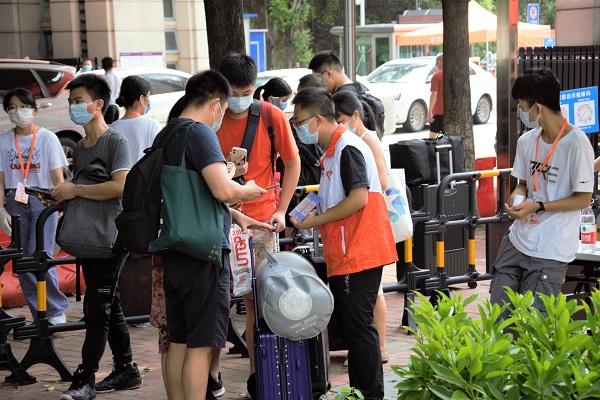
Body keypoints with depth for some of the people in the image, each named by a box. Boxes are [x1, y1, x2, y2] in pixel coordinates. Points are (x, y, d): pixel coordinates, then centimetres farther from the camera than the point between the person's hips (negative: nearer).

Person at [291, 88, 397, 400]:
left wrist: (316, 221, -14)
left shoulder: (347, 147, -13)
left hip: (358, 255, -11)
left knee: (358, 327, -7)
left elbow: (358, 198, -21)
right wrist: (316, 215, 13)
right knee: (350, 326, 14)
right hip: (345, 257, 11)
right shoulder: (332, 149, 19)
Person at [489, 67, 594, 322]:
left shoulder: (576, 144, -16)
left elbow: (583, 198, -12)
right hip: (517, 241, 7)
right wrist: (517, 196, -5)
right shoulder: (527, 141, 6)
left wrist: (538, 207, -17)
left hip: (550, 252, -7)